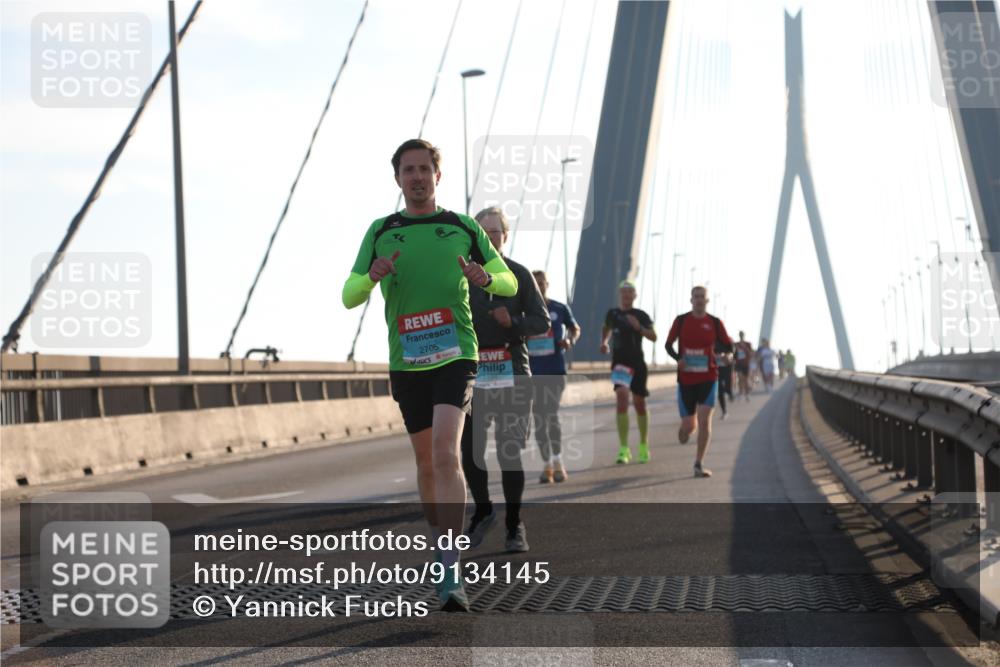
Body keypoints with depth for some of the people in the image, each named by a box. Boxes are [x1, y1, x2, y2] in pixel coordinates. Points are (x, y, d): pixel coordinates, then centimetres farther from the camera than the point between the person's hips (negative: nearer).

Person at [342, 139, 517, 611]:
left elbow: (510, 284, 11)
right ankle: (439, 544, 32)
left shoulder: (463, 228, 6)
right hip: (406, 363, 3)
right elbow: (349, 297, 7)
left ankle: (450, 575, -23)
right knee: (425, 461, 11)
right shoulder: (381, 232, 8)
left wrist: (485, 278, -13)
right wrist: (372, 277, -16)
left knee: (445, 452, -20)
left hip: (455, 356, -3)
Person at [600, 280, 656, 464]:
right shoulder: (612, 314, 7)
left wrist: (639, 327, -24)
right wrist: (604, 342, 11)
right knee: (621, 398, -17)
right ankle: (624, 449, -18)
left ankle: (643, 446, 28)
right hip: (619, 362, 0)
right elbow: (606, 328, 28)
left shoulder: (641, 315, -1)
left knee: (639, 403, 9)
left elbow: (653, 337, -9)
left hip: (637, 363, 0)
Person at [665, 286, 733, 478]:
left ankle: (699, 464, -9)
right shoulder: (681, 321, 1)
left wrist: (711, 348, -8)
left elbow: (729, 347, 9)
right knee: (688, 425, 2)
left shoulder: (715, 323, 1)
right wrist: (678, 358, -13)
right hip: (686, 379, 0)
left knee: (704, 420, -16)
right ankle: (684, 432, 42)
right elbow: (668, 345, 6)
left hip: (708, 378, 0)